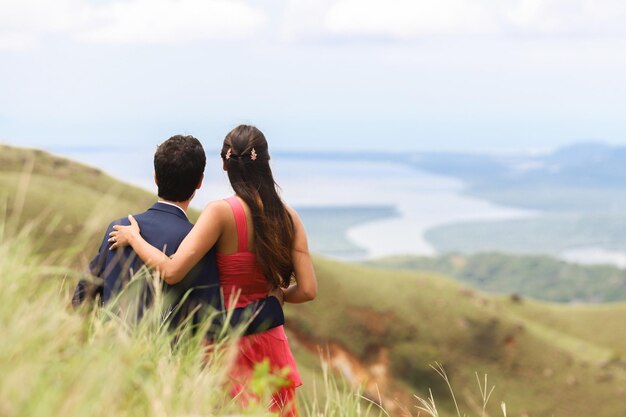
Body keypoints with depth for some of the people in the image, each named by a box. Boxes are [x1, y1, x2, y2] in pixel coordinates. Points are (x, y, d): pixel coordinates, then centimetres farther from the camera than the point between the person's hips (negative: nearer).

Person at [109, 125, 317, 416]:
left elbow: (171, 271, -21)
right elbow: (307, 290, -3)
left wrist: (133, 237, -5)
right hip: (271, 341, 4)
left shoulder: (222, 212, -15)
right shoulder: (288, 217, -1)